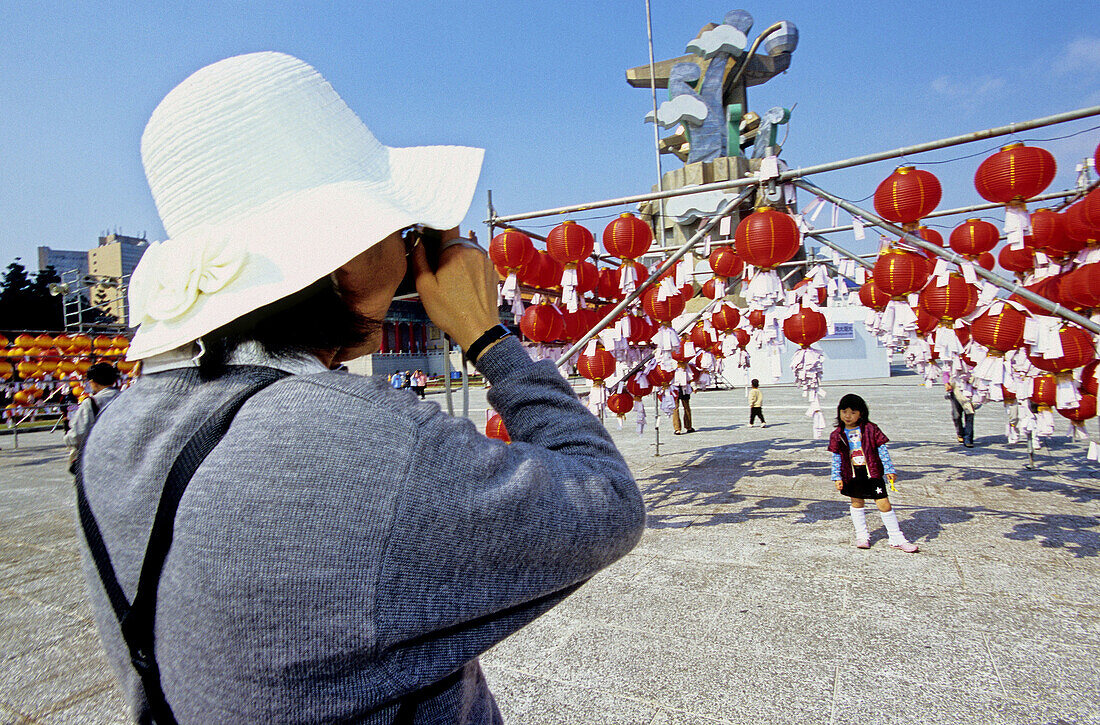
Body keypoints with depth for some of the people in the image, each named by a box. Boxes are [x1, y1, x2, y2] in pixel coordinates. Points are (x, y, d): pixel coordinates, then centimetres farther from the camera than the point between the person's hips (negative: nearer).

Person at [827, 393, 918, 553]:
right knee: (857, 503, 12)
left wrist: (889, 469, -1)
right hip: (852, 475, 2)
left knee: (884, 504, 0)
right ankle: (862, 535, 29)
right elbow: (836, 457, 3)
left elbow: (882, 450, 0)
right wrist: (837, 477, 0)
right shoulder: (837, 435, -1)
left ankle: (897, 539, 14)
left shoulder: (870, 429, -5)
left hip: (872, 473, -2)